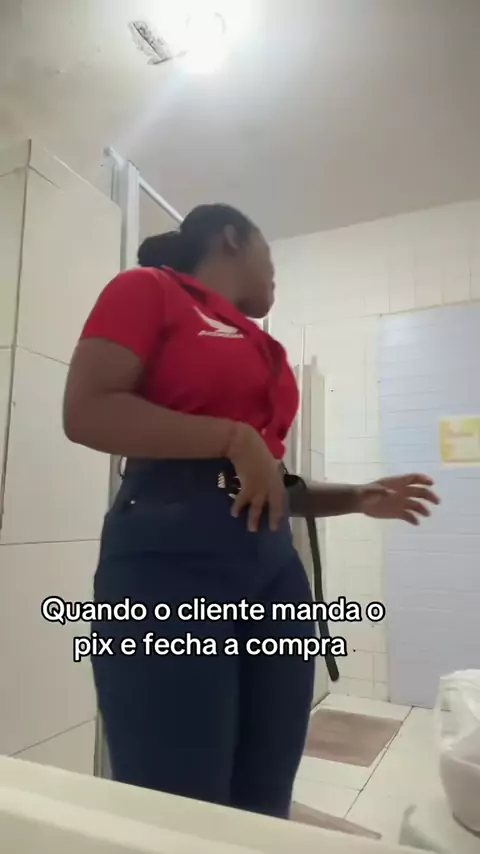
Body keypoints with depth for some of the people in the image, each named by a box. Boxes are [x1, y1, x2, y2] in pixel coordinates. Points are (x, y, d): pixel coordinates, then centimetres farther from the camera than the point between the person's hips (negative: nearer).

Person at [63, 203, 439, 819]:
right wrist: (235, 438, -12)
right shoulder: (148, 289, 5)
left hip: (274, 564, 7)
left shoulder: (259, 346, 23)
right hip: (173, 554, -7)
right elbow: (86, 412, -10)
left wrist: (358, 499, 15)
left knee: (263, 806, 13)